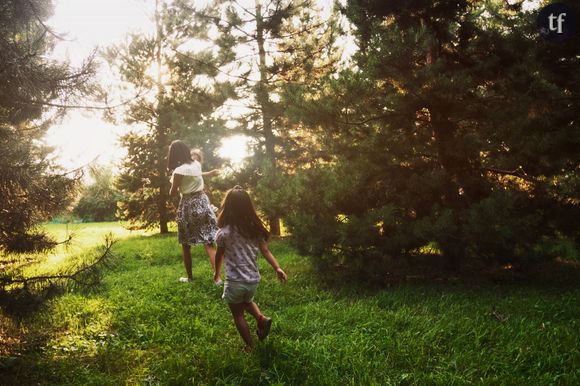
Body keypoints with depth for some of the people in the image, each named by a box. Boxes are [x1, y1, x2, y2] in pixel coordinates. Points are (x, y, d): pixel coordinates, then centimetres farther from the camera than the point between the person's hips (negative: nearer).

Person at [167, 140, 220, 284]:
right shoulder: (197, 164, 3)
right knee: (209, 243, 1)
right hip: (202, 202, 5)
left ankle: (190, 277, 21)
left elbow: (172, 193, -7)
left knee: (186, 245, 12)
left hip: (188, 206, -5)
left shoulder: (179, 171, -16)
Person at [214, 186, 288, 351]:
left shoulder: (224, 232, -13)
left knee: (238, 314, 15)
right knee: (247, 301, 33)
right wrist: (277, 268, -2)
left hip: (235, 282, -5)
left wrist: (217, 272, 18)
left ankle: (250, 347, 20)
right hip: (254, 279, 5)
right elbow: (266, 251, -6)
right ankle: (262, 318, 9)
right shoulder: (255, 229, -2)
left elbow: (219, 255, 2)